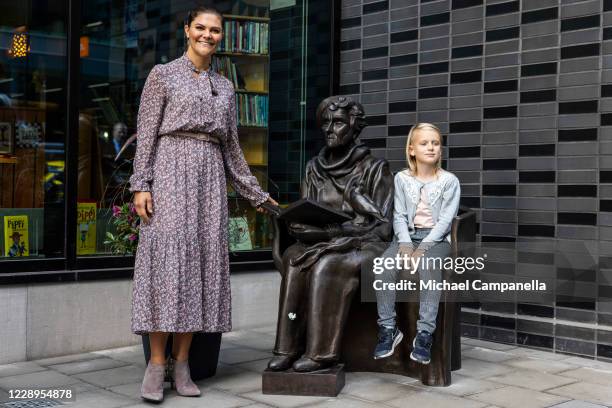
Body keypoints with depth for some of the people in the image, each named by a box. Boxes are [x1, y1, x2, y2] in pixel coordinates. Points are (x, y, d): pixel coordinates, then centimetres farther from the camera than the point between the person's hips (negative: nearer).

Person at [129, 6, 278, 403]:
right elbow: (146, 133, 0)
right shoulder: (163, 74, 6)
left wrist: (256, 194, 20)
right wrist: (141, 184, -12)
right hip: (171, 172, -4)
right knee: (167, 261, -11)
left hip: (210, 178, 4)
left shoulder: (225, 87, 18)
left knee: (202, 263, -2)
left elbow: (231, 146, 20)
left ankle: (182, 364, 3)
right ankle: (157, 364, -6)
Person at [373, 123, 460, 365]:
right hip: (407, 235, 2)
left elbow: (445, 219, -5)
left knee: (428, 266, -36)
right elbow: (399, 216, 5)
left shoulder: (449, 181, 3)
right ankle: (388, 329, -18)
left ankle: (424, 334, -33)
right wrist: (405, 243, -13)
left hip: (436, 238, -2)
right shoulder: (402, 179, 10)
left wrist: (423, 247, -17)